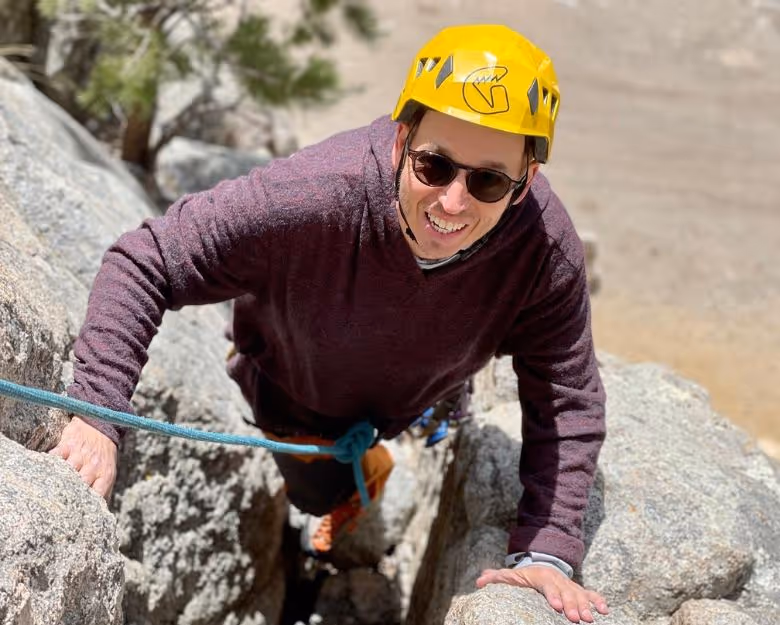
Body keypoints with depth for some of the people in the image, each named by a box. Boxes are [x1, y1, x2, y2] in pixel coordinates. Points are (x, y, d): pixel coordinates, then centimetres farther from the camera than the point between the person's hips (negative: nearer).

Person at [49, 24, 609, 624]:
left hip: (412, 400, 2)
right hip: (292, 387, -1)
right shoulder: (310, 196, -48)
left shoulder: (548, 251, -41)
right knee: (322, 493, 27)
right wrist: (97, 413, -49)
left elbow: (568, 405, -29)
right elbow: (143, 265, -39)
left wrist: (546, 552, -37)